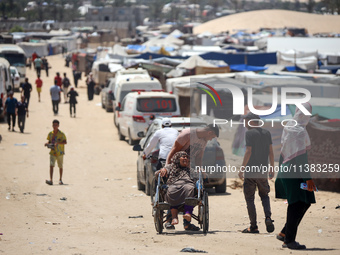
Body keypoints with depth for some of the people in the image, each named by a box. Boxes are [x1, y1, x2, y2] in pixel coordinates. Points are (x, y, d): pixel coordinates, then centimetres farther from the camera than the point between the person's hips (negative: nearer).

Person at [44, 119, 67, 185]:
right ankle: (51, 180, -22)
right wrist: (47, 143, -5)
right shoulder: (50, 134, 5)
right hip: (52, 153, 2)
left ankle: (60, 180, 29)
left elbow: (65, 142, -14)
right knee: (51, 165, -14)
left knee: (60, 166, 12)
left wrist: (58, 143, -29)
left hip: (60, 153, -2)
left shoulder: (61, 134, -8)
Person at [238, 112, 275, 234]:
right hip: (263, 170, 5)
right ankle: (268, 217, -5)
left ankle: (253, 227, 1)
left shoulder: (249, 133, -9)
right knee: (264, 195, 19)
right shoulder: (266, 133, 9)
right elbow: (271, 152, 10)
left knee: (250, 198, 3)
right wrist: (272, 168, 15)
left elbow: (248, 151, -15)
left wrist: (242, 168, -11)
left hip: (251, 170, -5)